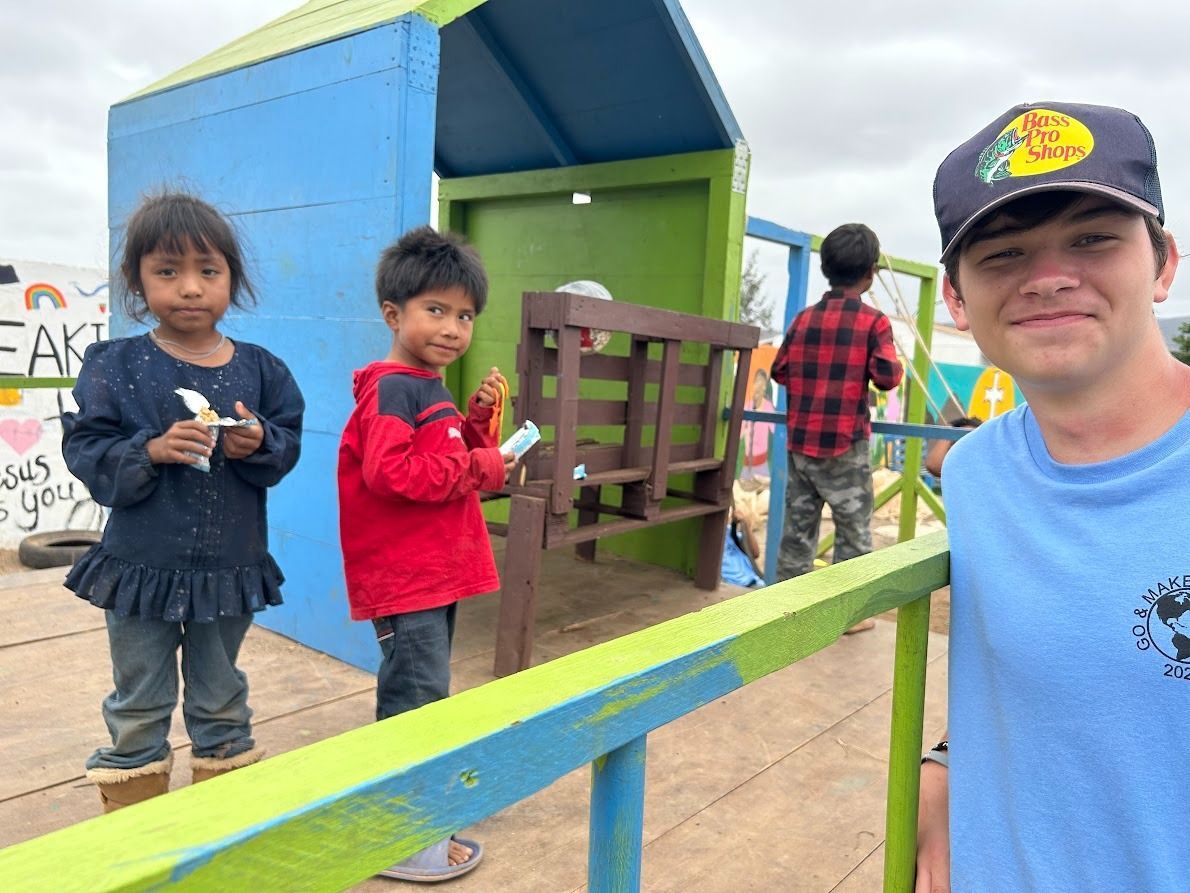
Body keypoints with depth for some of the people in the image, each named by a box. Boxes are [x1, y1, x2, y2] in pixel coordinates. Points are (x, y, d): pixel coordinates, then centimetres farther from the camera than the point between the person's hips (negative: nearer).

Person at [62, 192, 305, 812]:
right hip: (140, 567, -1)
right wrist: (151, 450, -23)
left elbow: (288, 447, 1)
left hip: (230, 568, 2)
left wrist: (259, 444, -20)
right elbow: (85, 451, -7)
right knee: (139, 706, 15)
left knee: (221, 700, 19)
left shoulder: (259, 369, -2)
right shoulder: (115, 366, -7)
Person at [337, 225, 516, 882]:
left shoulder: (434, 391, 14)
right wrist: (483, 468, -20)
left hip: (440, 570, 10)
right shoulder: (392, 388, -16)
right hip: (402, 576, -10)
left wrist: (480, 419, 4)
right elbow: (391, 472, -27)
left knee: (423, 695, 21)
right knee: (416, 701, -3)